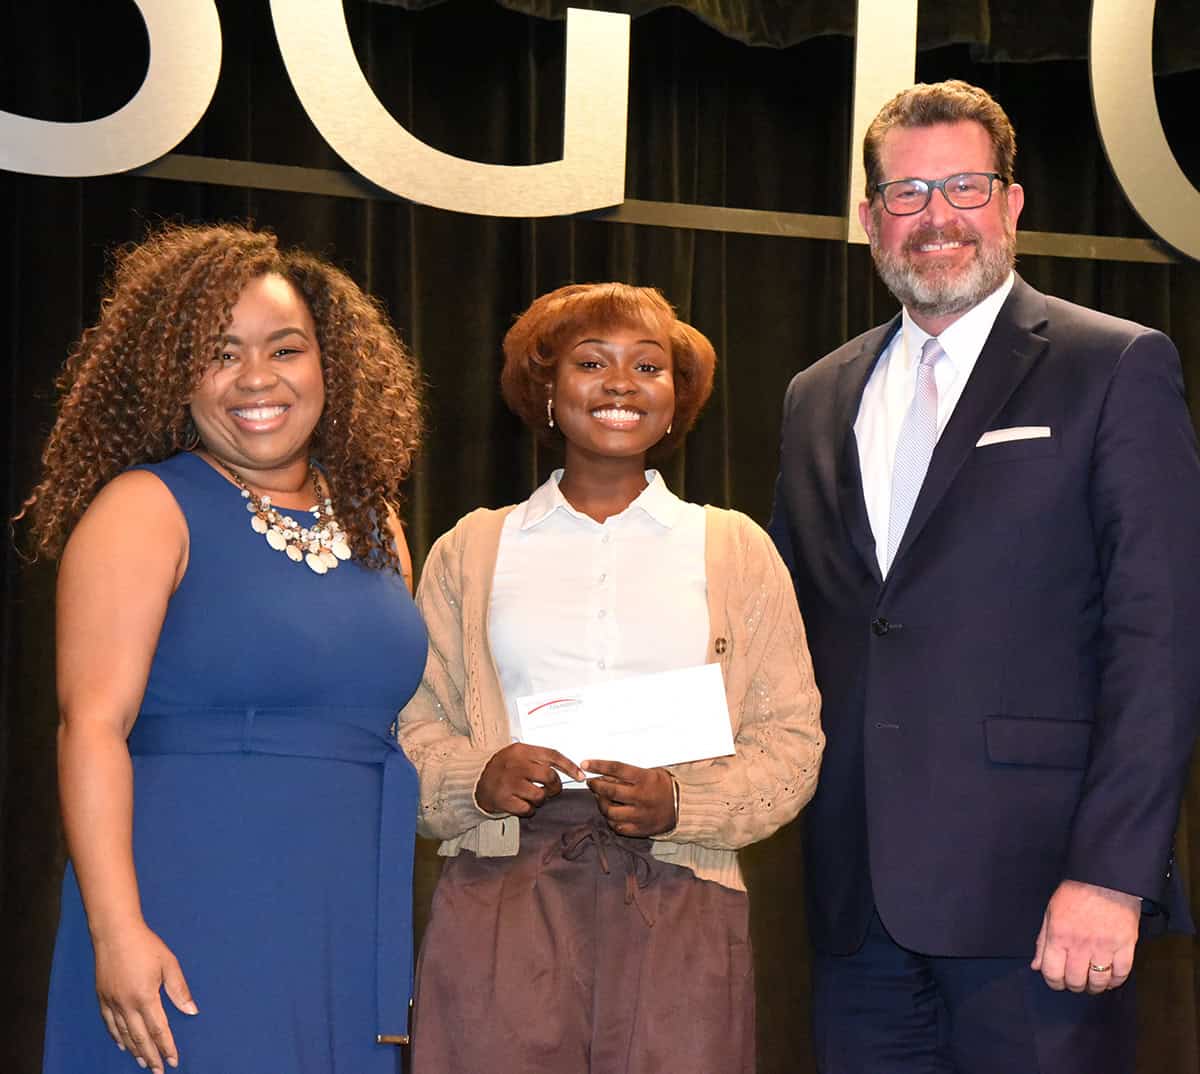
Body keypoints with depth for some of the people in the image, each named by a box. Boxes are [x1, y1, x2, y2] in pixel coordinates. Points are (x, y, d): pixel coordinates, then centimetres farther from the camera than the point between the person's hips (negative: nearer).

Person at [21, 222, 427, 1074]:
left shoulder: (373, 522, 13)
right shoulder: (145, 510, -4)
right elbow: (92, 723, -12)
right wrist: (116, 928, -21)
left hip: (351, 928, 6)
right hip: (193, 925, -5)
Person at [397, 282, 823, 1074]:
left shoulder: (735, 549, 12)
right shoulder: (472, 551, 13)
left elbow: (791, 739, 7)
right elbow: (415, 725, 11)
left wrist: (680, 802, -10)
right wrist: (477, 779, -10)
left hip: (679, 898, 0)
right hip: (503, 890, 0)